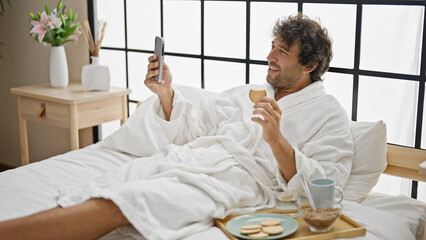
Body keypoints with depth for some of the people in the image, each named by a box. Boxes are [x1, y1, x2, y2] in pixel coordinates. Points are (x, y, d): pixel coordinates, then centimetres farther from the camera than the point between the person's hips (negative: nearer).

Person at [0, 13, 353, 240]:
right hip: (185, 157, 7)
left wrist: (277, 139, -18)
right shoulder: (249, 92, 26)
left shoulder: (330, 117, 8)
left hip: (234, 179, -6)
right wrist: (166, 92, 7)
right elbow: (192, 125, 25)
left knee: (116, 204, -29)